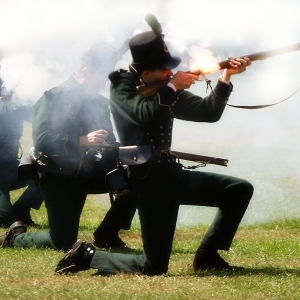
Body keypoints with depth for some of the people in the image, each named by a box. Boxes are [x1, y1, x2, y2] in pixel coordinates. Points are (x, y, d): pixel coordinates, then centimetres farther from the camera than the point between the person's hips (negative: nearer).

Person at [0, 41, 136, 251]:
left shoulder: (100, 103, 9)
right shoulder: (53, 98, -10)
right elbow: (42, 140, -23)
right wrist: (82, 141, -34)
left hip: (89, 172, 6)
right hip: (59, 175, -6)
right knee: (63, 243, -13)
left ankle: (106, 235, 3)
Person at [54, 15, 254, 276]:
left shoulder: (165, 90, 10)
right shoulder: (123, 88, -9)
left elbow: (209, 112, 6)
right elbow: (146, 115, -29)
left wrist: (226, 77, -6)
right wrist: (173, 87, -17)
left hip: (173, 174, 8)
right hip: (150, 181, -8)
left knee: (241, 190, 3)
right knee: (154, 267, -11)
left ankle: (207, 257, 10)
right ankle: (87, 255, 7)